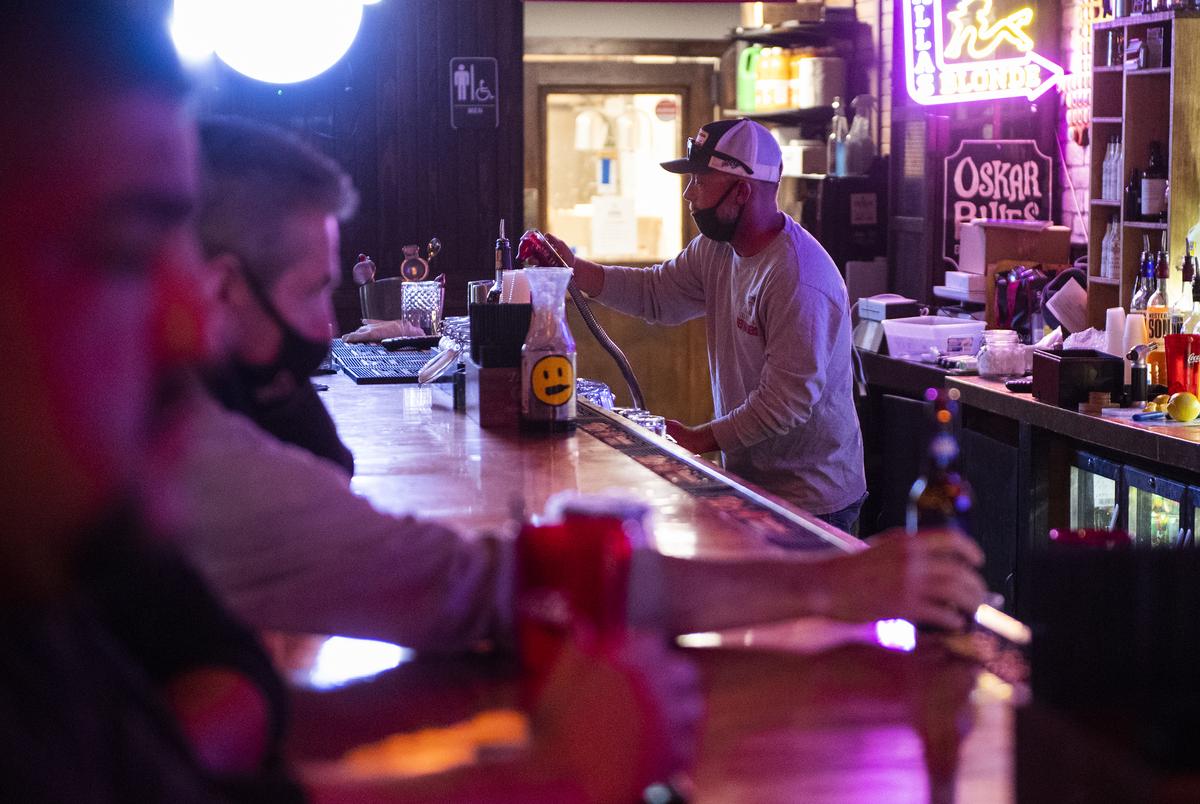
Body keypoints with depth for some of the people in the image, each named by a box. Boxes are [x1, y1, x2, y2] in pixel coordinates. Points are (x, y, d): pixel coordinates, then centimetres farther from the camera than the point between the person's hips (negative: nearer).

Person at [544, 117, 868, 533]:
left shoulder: (798, 279, -26)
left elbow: (786, 401, -27)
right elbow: (656, 293, 14)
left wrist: (703, 439, -21)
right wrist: (574, 268, 2)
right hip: (749, 480, 8)